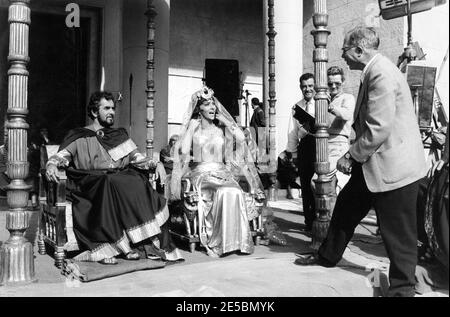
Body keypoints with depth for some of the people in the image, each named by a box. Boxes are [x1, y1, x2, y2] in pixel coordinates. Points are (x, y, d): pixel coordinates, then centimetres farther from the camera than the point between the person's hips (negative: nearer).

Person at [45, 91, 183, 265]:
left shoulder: (120, 135, 25)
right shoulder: (80, 137, 15)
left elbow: (136, 158, 19)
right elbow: (60, 156, 5)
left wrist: (155, 164, 1)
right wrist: (51, 165, -18)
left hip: (122, 178, 3)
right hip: (93, 183, -3)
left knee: (138, 183, -29)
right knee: (111, 184, -36)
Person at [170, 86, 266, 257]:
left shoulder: (221, 126, 14)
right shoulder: (193, 125, 5)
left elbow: (241, 138, 1)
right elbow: (184, 151, -5)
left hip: (222, 171, 3)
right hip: (201, 173, -3)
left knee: (236, 193, -30)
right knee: (224, 192, -34)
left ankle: (238, 240, -23)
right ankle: (216, 243, -27)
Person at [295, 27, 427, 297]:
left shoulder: (382, 74, -21)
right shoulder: (373, 71, 11)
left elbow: (379, 129, -26)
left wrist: (352, 156, -14)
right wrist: (355, 154, 6)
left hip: (393, 165, -10)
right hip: (371, 163, 10)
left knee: (398, 230, 3)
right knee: (346, 205, 20)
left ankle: (402, 287, 20)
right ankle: (327, 256, 39)